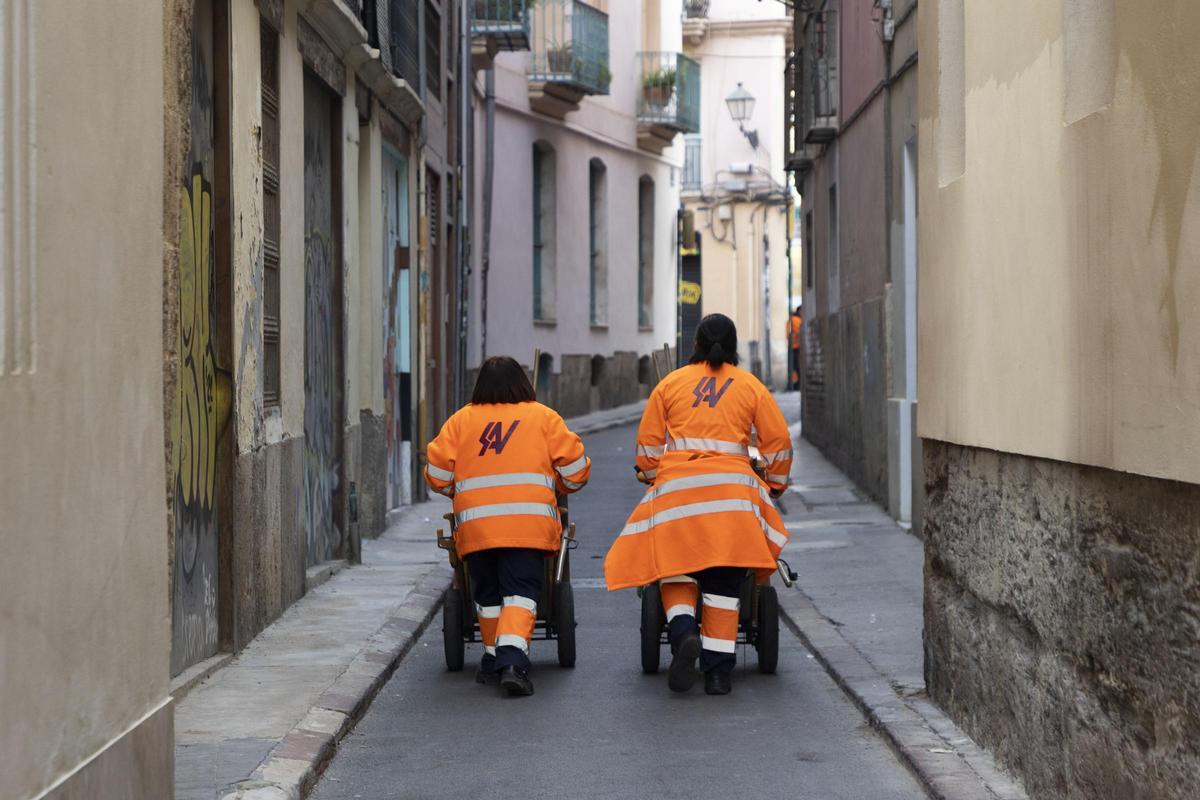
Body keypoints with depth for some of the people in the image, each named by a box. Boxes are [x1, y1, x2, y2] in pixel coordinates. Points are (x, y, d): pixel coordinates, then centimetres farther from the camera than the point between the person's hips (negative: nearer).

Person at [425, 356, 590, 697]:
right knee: (521, 592, -6)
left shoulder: (461, 420, 12)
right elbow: (574, 467, 6)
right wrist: (564, 486, 28)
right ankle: (513, 659, -23)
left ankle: (493, 658, 25)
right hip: (528, 523, -2)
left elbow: (437, 474, 9)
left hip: (475, 524, 2)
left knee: (488, 594, 16)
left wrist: (458, 490, 29)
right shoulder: (543, 417, 9)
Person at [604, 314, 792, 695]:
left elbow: (647, 442, 12)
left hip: (677, 485, 0)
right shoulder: (751, 387, 11)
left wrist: (651, 479, 27)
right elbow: (778, 442, 11)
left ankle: (683, 632, -15)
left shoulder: (670, 383, 12)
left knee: (675, 566, 13)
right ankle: (717, 671, 2)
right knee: (723, 581, 4)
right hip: (732, 488, 0)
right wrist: (774, 485, 26)